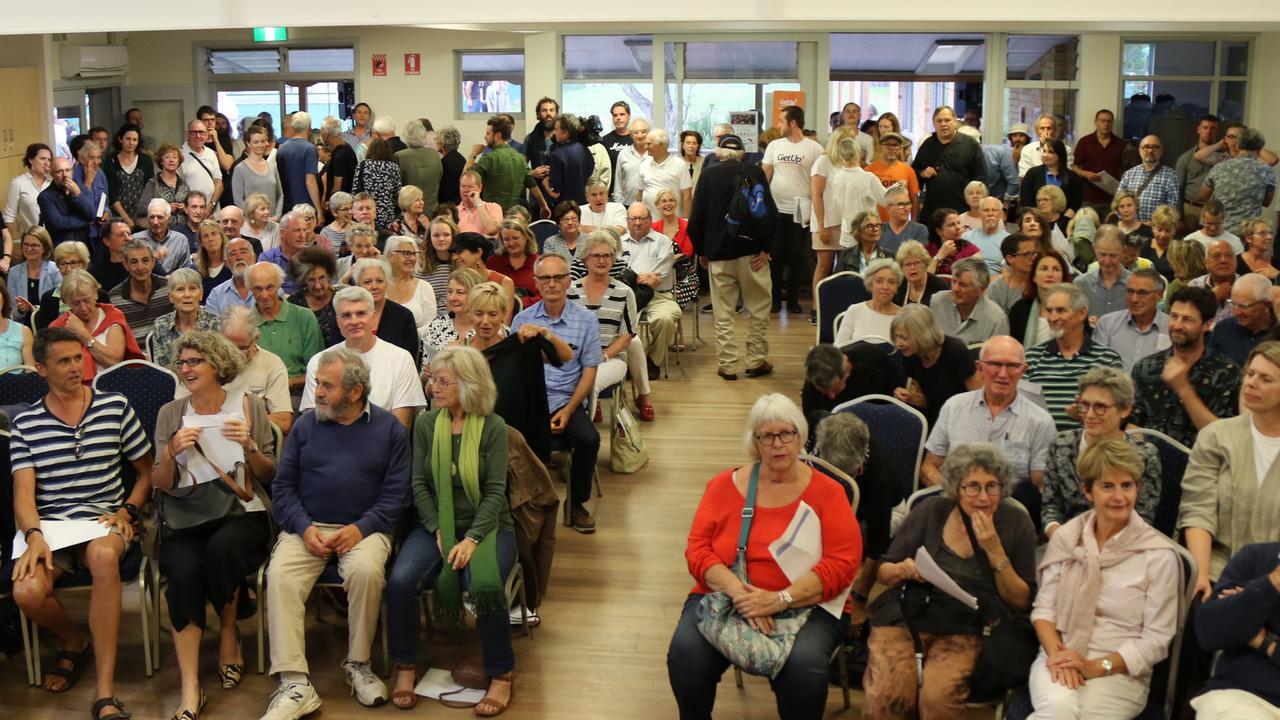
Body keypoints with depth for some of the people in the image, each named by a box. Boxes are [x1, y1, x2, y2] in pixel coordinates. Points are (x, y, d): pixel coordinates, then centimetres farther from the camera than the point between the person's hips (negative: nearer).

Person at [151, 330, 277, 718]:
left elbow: (269, 475, 9)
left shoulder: (249, 406, 7)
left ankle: (229, 635, -6)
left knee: (222, 546, -36)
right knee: (183, 570, -31)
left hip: (242, 513, -1)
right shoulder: (171, 413, 12)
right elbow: (160, 485, 10)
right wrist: (171, 451, -10)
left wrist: (249, 447, -10)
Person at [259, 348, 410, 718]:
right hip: (308, 527, 2)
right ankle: (296, 685, -27)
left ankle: (358, 664, -11)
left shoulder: (389, 428, 5)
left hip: (364, 528, -2)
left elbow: (396, 492, -1)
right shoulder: (305, 425, 10)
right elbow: (282, 485, 8)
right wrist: (304, 527, -9)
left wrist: (361, 528, -15)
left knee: (366, 570, -34)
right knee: (279, 575, -27)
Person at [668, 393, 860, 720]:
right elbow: (697, 548, 2)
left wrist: (780, 600, -19)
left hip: (804, 607, -1)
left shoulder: (827, 493, 2)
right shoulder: (724, 485, 8)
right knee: (686, 652, -27)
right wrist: (738, 592, -17)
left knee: (804, 663, -33)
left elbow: (843, 561, -7)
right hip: (723, 600, 2)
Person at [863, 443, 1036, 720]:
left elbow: (1021, 602, 1)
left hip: (966, 629, 0)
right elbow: (883, 571, 10)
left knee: (938, 697, -30)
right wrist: (903, 570, -13)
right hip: (906, 616, 0)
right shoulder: (931, 511, 3)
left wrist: (995, 552, -11)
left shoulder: (1016, 524, 4)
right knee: (886, 697, -27)